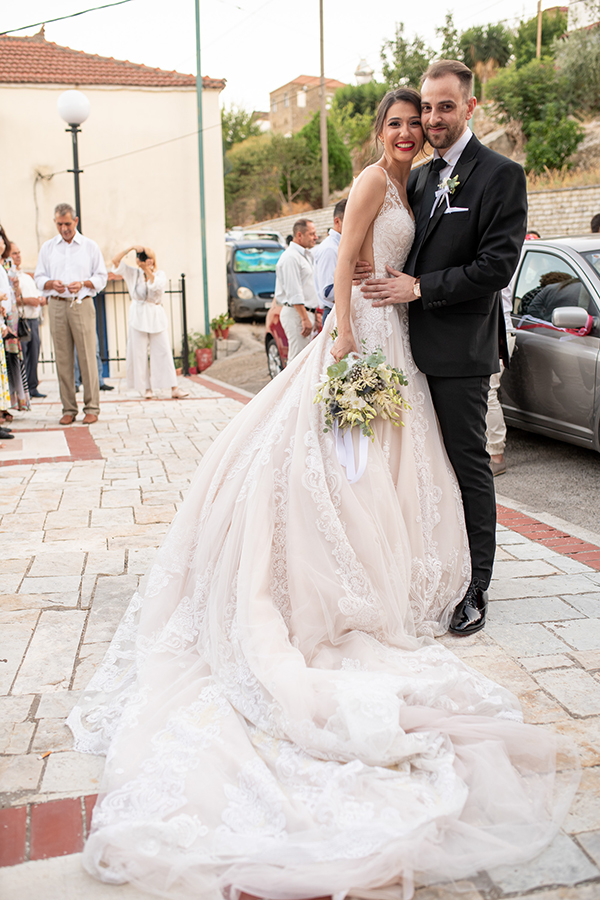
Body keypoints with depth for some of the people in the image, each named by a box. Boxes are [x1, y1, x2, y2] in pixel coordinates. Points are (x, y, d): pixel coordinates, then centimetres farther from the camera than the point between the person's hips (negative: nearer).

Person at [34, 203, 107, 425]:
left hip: (82, 305, -2)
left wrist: (83, 284, -12)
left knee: (87, 357, -6)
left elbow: (101, 277, 7)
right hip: (57, 306, 2)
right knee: (63, 359, 0)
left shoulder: (90, 246, 8)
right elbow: (39, 277, 13)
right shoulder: (47, 247, 14)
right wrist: (52, 284, -8)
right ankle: (68, 409, 6)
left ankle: (91, 408, 0)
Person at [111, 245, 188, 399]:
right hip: (138, 316, 1)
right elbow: (115, 260, -2)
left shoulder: (160, 274, 3)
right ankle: (146, 388, 10)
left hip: (156, 316, -1)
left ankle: (173, 388, -7)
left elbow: (156, 285, -18)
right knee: (139, 353, 0)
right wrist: (130, 248, -10)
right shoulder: (134, 273, 6)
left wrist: (148, 270, -18)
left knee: (163, 351, -5)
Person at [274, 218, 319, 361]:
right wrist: (305, 319, -23)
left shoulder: (305, 256, 20)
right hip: (296, 313, -10)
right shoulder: (290, 257, -14)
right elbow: (294, 293, -20)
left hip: (305, 312, 10)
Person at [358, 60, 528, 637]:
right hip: (416, 346, 7)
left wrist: (418, 288, -16)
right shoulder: (419, 178, 15)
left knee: (468, 464, 0)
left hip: (461, 350, -7)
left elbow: (498, 266, -15)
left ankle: (475, 589, 12)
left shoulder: (500, 175, -7)